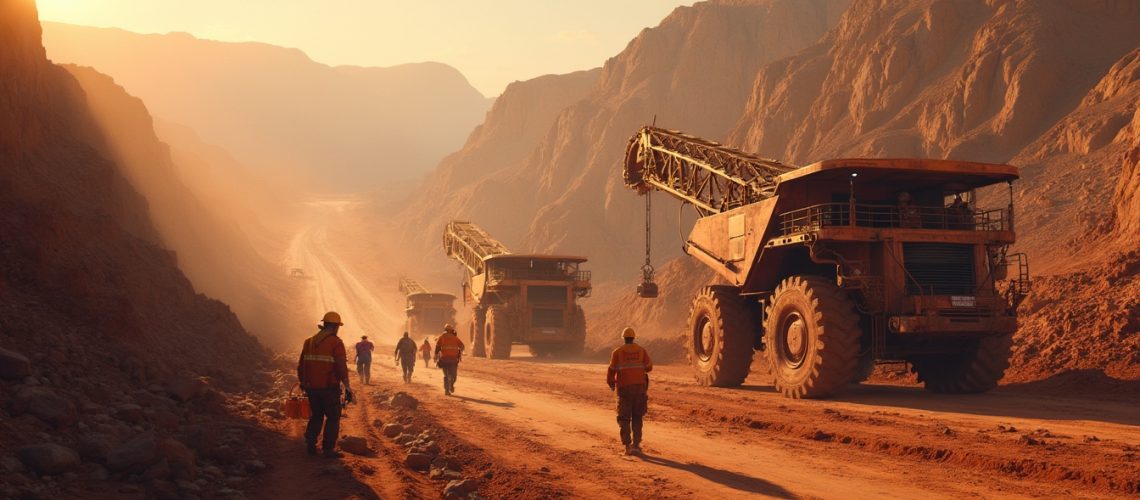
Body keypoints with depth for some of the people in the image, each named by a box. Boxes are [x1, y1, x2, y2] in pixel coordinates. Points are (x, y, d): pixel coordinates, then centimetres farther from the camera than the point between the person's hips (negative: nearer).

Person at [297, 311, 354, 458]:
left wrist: (303, 383, 26)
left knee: (316, 416, 22)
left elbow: (301, 366, 12)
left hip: (312, 388, 5)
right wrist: (348, 388, -12)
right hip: (329, 388, -5)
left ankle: (310, 443, 14)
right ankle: (328, 449, 6)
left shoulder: (309, 342, 8)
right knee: (333, 418, 8)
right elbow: (342, 367, -17)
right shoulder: (336, 342, -10)